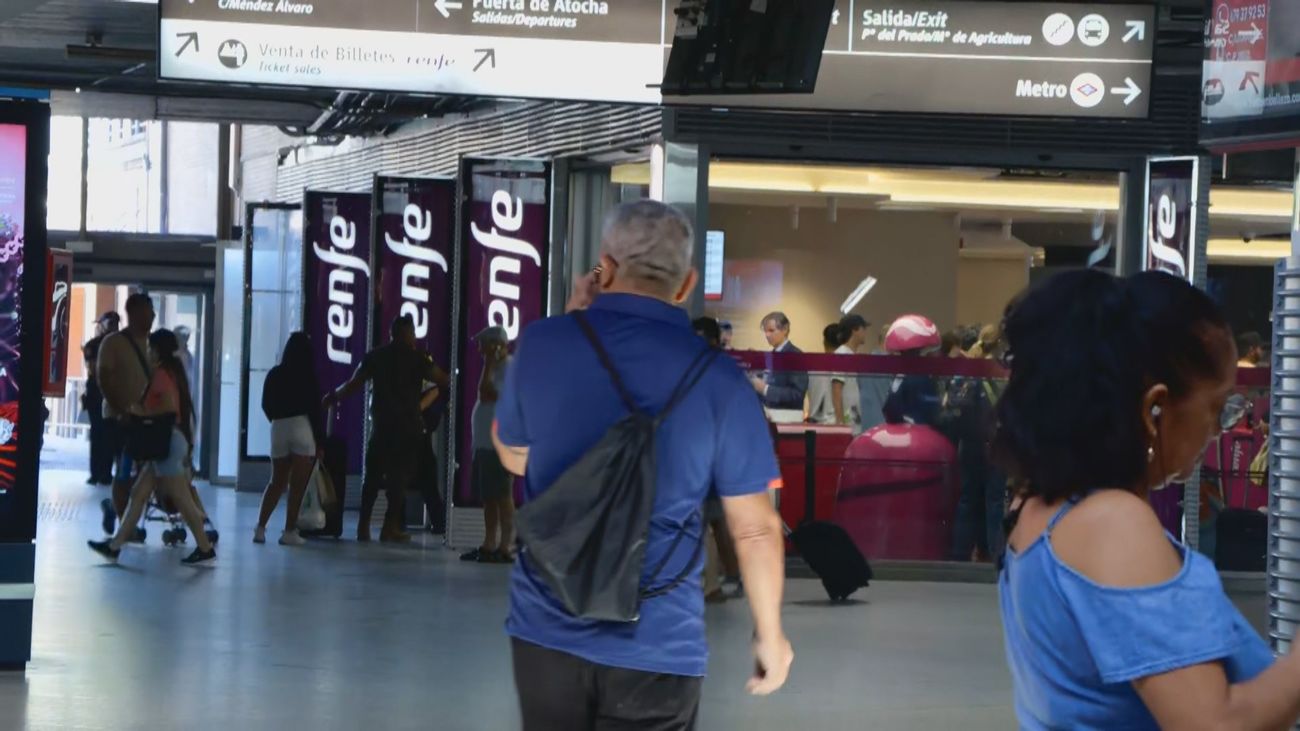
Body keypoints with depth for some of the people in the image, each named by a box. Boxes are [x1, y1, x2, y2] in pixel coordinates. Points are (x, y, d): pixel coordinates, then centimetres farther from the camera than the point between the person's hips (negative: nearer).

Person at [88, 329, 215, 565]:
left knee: (181, 499, -5)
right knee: (138, 494, 8)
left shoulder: (161, 374, -12)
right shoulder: (172, 371, 15)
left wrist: (143, 412, -14)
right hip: (166, 441, 10)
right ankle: (115, 546, 9)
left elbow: (170, 407, -24)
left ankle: (205, 548, -1)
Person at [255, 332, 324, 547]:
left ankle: (260, 528, 4)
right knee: (297, 485, -1)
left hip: (279, 429, 4)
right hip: (302, 428, -4)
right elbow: (315, 410, -6)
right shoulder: (308, 378, -5)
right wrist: (320, 441, -1)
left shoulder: (275, 375, 6)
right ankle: (289, 531, -3)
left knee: (277, 482, 13)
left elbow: (266, 405, 13)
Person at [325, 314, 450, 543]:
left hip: (380, 423, 3)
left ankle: (363, 526, 7)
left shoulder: (375, 356, 5)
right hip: (408, 426, -3)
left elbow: (354, 385, 2)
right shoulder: (416, 358, -3)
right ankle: (390, 527, -2)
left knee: (372, 474, 10)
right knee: (400, 475, 2)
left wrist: (333, 397, 17)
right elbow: (443, 381, -5)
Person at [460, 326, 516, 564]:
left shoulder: (509, 370, -13)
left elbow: (485, 394, -22)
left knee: (501, 497, -8)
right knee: (487, 497, 12)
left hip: (500, 446, -10)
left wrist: (489, 363, -17)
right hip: (486, 444, 10)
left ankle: (505, 548, -8)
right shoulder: (497, 369, 18)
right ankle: (489, 546, 16)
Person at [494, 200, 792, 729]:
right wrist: (769, 632, 10)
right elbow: (755, 529, -5)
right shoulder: (717, 379, -9)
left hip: (546, 631, 2)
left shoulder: (543, 344, -4)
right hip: (654, 647, -2)